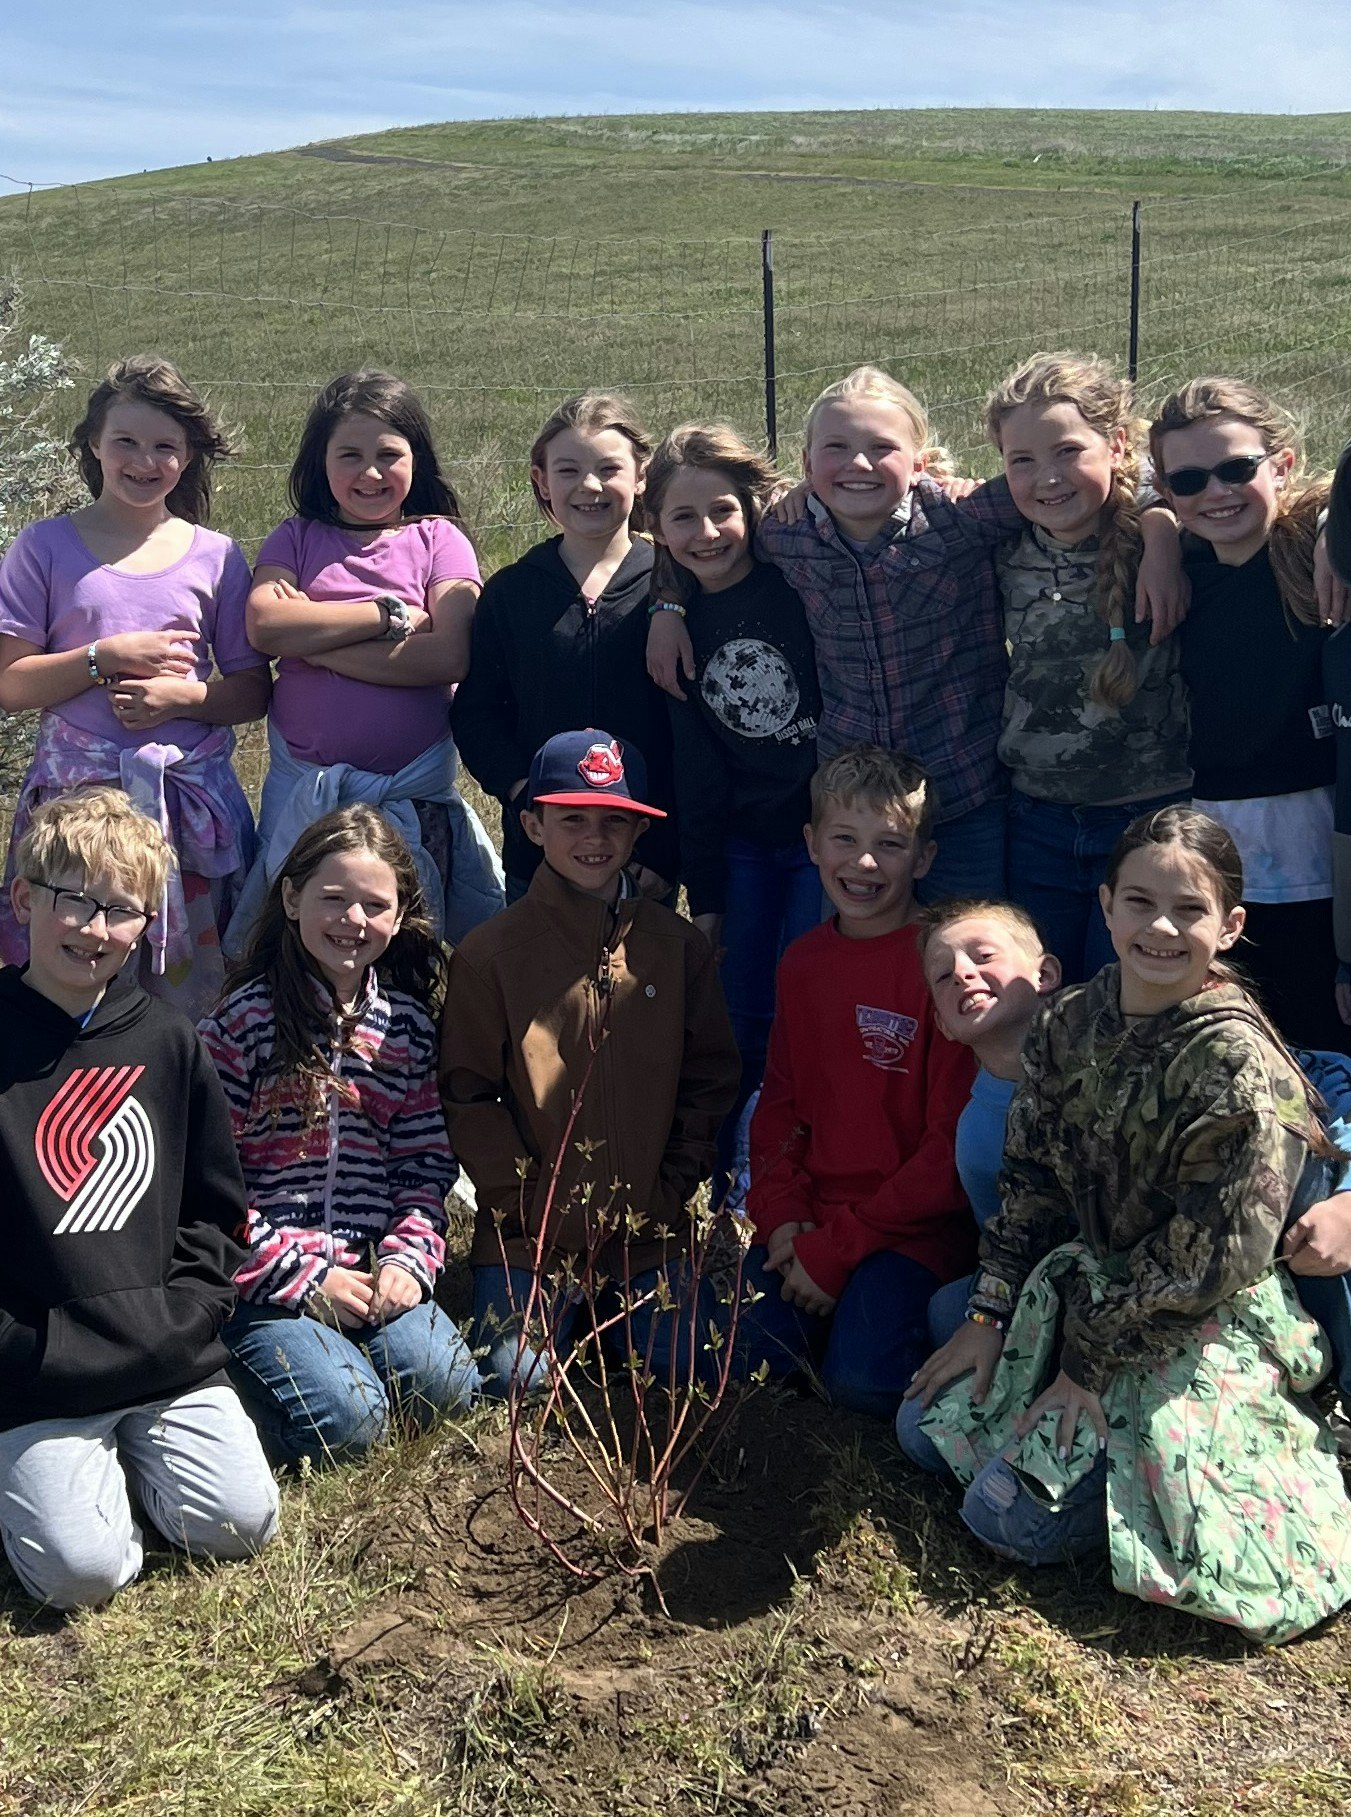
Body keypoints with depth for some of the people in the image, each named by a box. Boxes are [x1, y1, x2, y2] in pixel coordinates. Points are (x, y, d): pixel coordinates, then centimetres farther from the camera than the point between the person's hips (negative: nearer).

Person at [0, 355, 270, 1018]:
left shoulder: (215, 557, 6)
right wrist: (109, 655, -12)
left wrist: (184, 696, -12)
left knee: (189, 988, 6)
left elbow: (253, 691, 7)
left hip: (192, 801, 1)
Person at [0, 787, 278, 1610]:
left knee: (242, 1522, -6)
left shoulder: (166, 1038, 4)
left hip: (170, 1359, 3)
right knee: (83, 1569, -14)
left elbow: (217, 1202, 10)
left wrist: (189, 1313, -2)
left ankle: (136, 1447, 20)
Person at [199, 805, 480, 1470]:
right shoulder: (245, 1022, -7)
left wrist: (407, 1256, -7)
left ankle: (332, 1342, 10)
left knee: (443, 1386, -17)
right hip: (263, 1277, -4)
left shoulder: (407, 1025, 7)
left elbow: (426, 1162, 10)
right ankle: (239, 1364, 7)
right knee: (347, 1420, -21)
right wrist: (304, 1276, -13)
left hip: (370, 1268, 4)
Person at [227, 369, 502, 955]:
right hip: (302, 786, 2)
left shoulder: (438, 540, 2)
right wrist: (393, 613, -12)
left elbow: (451, 656, -14)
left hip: (415, 789, -1)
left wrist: (314, 643, -13)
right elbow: (264, 625, -13)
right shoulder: (296, 539, 7)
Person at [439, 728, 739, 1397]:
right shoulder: (488, 953, -5)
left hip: (649, 1226, 2)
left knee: (688, 1364, -7)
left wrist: (672, 1188, -1)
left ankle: (612, 1307, 23)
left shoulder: (679, 945, 3)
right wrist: (522, 1207, -9)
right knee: (515, 1378, -12)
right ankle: (566, 1306, 20)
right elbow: (469, 1096, -3)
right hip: (531, 1229, -2)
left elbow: (711, 1077, 8)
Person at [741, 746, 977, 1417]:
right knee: (746, 1357, -14)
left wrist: (836, 1248, -15)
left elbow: (952, 1140, -14)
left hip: (916, 1223, -5)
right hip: (809, 1215, 5)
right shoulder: (802, 962, 8)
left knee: (861, 1381, -23)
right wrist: (782, 1215, -6)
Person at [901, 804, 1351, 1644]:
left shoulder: (1238, 1062, -23)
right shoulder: (1071, 1022, -3)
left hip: (1204, 1329, -7)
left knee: (1009, 1512, -11)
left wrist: (1092, 1364, -15)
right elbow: (1030, 1179, 5)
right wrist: (989, 1316, 0)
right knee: (928, 1427, 7)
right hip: (1088, 1286, 7)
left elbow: (1211, 1259, -21)